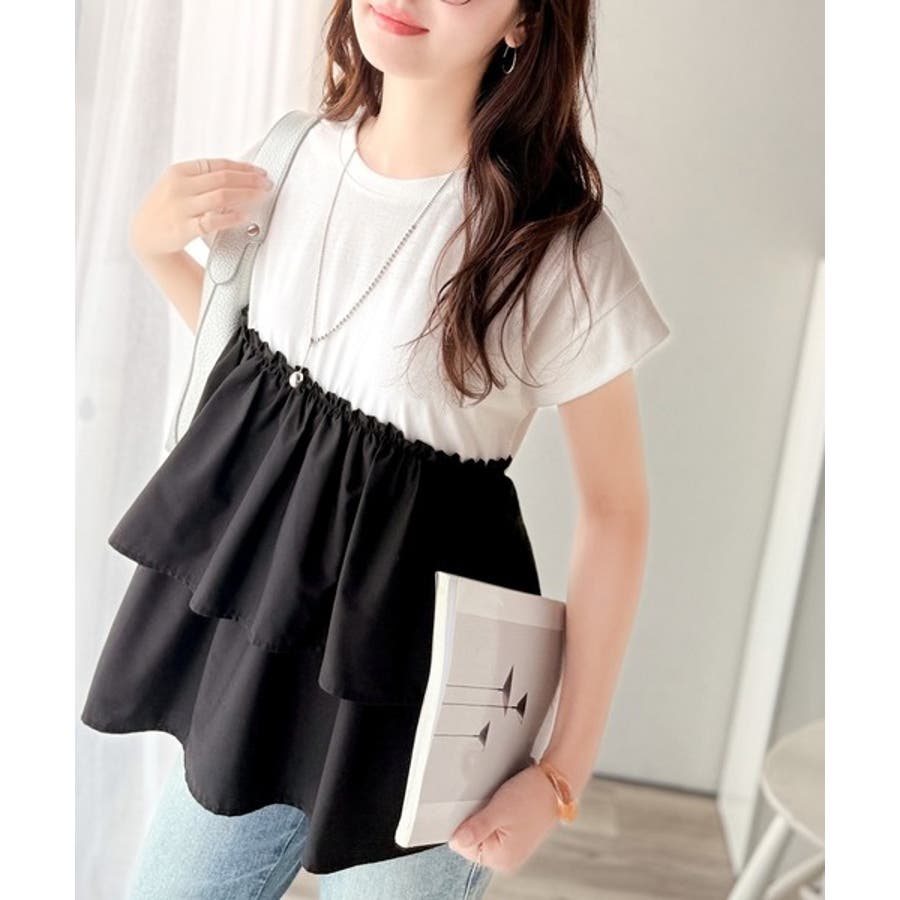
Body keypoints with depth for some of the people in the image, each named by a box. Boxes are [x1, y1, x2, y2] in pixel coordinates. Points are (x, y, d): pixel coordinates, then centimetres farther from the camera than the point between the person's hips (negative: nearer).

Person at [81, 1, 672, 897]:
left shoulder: (558, 243, -19)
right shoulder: (307, 148, -1)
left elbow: (614, 511, -11)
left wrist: (564, 771, -10)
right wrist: (158, 245, -3)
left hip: (408, 671, -5)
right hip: (250, 622, 6)